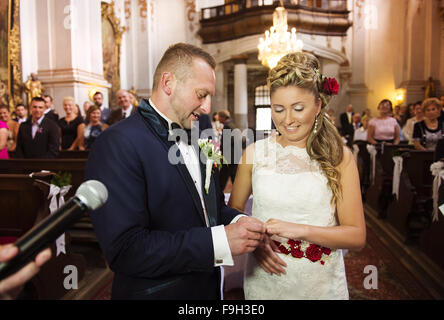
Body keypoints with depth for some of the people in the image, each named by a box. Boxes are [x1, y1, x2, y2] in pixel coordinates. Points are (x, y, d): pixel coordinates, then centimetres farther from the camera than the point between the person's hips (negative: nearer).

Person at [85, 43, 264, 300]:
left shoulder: (194, 137, 4)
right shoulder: (118, 144, -21)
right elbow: (125, 249, -26)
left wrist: (237, 221, -9)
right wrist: (219, 242, -26)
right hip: (159, 291, -7)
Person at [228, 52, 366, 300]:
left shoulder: (340, 157, -8)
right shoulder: (254, 153, -6)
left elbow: (357, 236, -9)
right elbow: (234, 210, 5)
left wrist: (300, 230, -22)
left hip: (321, 285, 0)